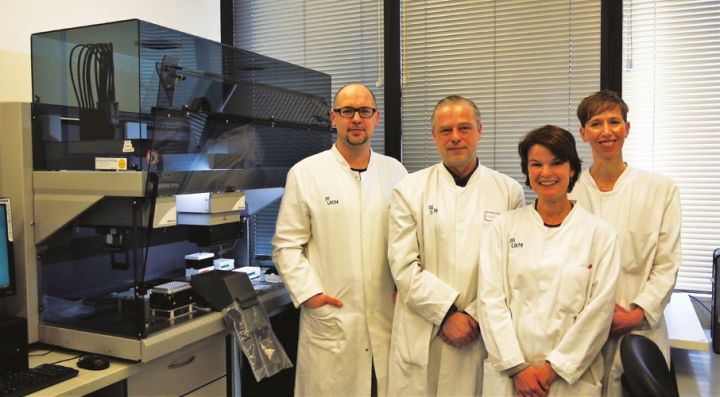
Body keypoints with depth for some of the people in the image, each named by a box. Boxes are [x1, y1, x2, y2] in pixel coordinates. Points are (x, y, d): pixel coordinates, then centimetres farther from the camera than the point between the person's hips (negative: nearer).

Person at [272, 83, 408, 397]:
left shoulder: (395, 171, 8)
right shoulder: (305, 173, -1)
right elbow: (286, 245, -1)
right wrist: (308, 292, -10)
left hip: (389, 319, 3)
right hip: (330, 320, -2)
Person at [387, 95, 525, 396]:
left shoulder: (509, 191, 4)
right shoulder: (409, 190, 2)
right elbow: (403, 266, -4)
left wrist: (476, 316, -9)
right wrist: (447, 314, -10)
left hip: (485, 335, 1)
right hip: (421, 338, 0)